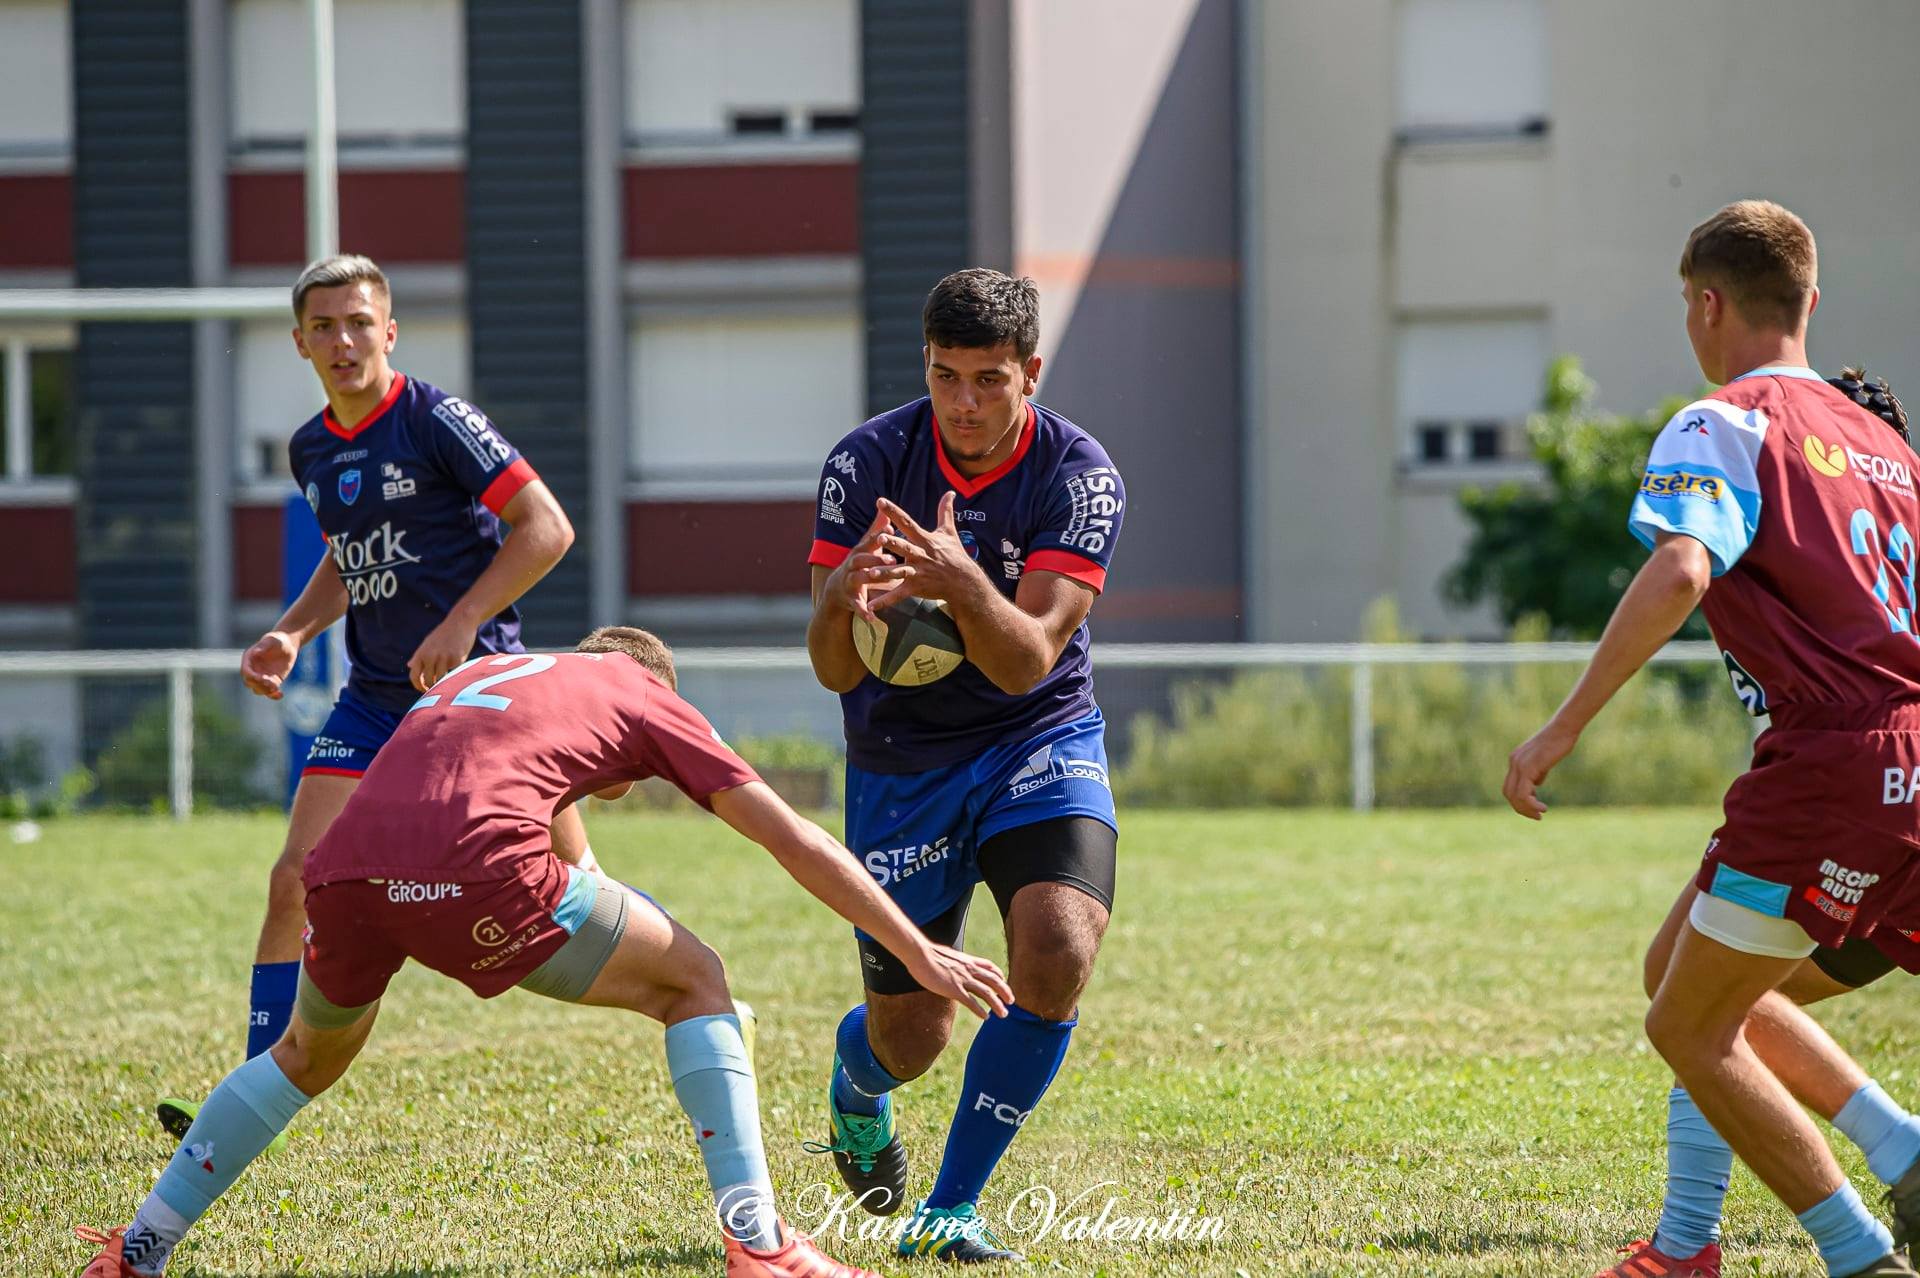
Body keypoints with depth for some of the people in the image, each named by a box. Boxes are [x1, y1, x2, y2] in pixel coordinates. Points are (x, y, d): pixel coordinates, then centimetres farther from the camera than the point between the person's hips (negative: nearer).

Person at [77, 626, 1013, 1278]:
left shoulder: (476, 675, 39)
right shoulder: (643, 696, 26)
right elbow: (796, 844, 23)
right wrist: (918, 954, 28)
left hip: (346, 866, 5)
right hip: (478, 866, -5)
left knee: (309, 1055, 33)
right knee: (694, 984, 15)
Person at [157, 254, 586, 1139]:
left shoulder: (435, 421, -12)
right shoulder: (311, 452, 8)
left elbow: (546, 527, -13)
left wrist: (461, 625, -20)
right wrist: (291, 634, 9)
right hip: (374, 696, 6)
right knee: (295, 881, -6)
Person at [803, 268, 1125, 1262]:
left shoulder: (1078, 475, -17)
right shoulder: (867, 461, -15)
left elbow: (1026, 661, -25)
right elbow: (834, 670, -16)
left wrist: (959, 581, -45)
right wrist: (844, 598, -40)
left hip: (1040, 737, 0)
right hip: (901, 759, 0)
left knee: (1056, 958, -25)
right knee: (911, 1039, 3)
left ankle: (951, 1208, -9)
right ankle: (856, 1084, 44)